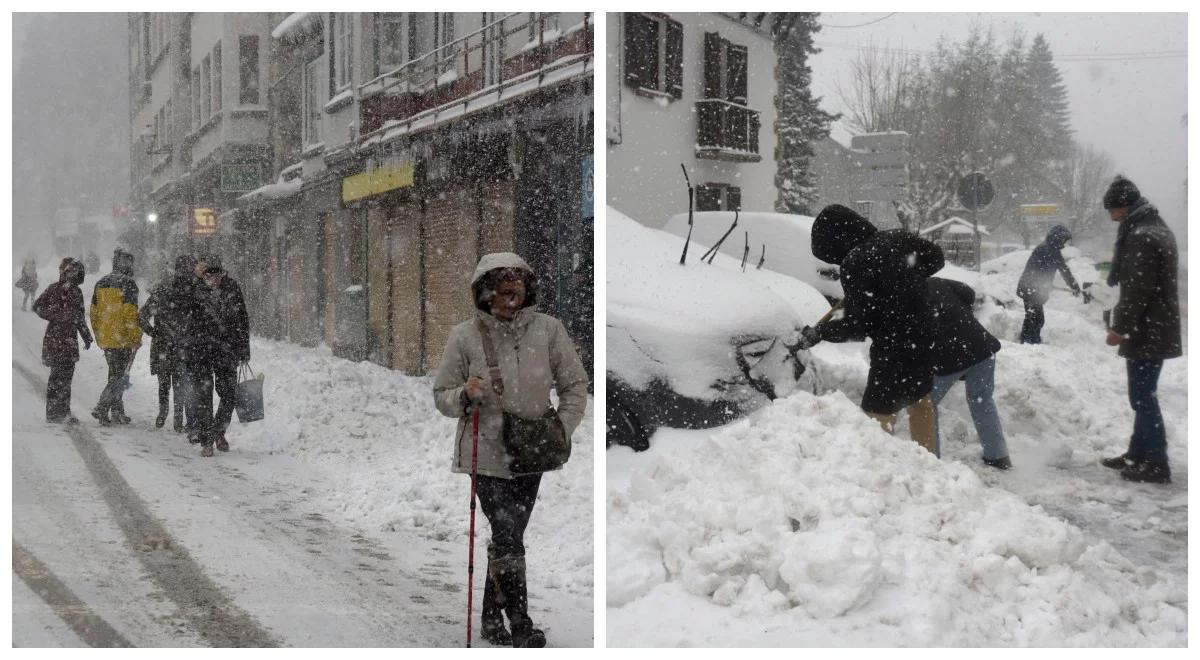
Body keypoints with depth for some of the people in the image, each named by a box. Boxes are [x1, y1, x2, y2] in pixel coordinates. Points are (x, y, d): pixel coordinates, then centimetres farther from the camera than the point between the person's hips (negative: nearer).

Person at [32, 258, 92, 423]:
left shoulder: (76, 291, 14)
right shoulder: (54, 289, -7)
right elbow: (37, 307, -10)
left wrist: (87, 337, 20)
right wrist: (57, 316, -18)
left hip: (71, 340, 7)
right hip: (55, 339, -7)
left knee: (67, 377, 8)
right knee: (57, 376, -7)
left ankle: (64, 412, 14)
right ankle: (52, 414, -2)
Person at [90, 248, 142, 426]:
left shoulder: (101, 283, 12)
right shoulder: (128, 283, -11)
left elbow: (94, 312, 16)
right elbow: (130, 313, -17)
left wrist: (98, 335, 24)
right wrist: (136, 337, -11)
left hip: (105, 339, 7)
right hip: (122, 339, -7)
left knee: (115, 375, 17)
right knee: (120, 377, -1)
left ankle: (117, 412, 19)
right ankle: (101, 408, -12)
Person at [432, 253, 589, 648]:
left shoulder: (547, 330, -3)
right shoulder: (465, 337, -7)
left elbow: (575, 386, 6)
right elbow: (441, 396, 2)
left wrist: (561, 430, -5)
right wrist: (465, 395, -20)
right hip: (486, 454, -3)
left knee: (508, 538, 14)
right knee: (507, 538, -12)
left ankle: (492, 618, 30)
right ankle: (520, 625, -3)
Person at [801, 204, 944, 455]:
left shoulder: (855, 263, -21)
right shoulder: (897, 238, 0)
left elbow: (858, 326, -18)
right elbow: (936, 258, 18)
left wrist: (819, 332, -4)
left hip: (893, 352, -8)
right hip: (925, 340, 9)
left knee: (878, 421, -2)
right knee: (920, 402, 27)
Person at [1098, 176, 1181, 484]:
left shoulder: (1141, 237, -19)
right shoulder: (1157, 229, 14)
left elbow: (1138, 290, -22)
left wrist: (1120, 327, -17)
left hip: (1147, 332, -10)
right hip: (1158, 328, 10)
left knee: (1142, 396, -5)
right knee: (1144, 395, 17)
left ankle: (1156, 464, -2)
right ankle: (1138, 454, 26)